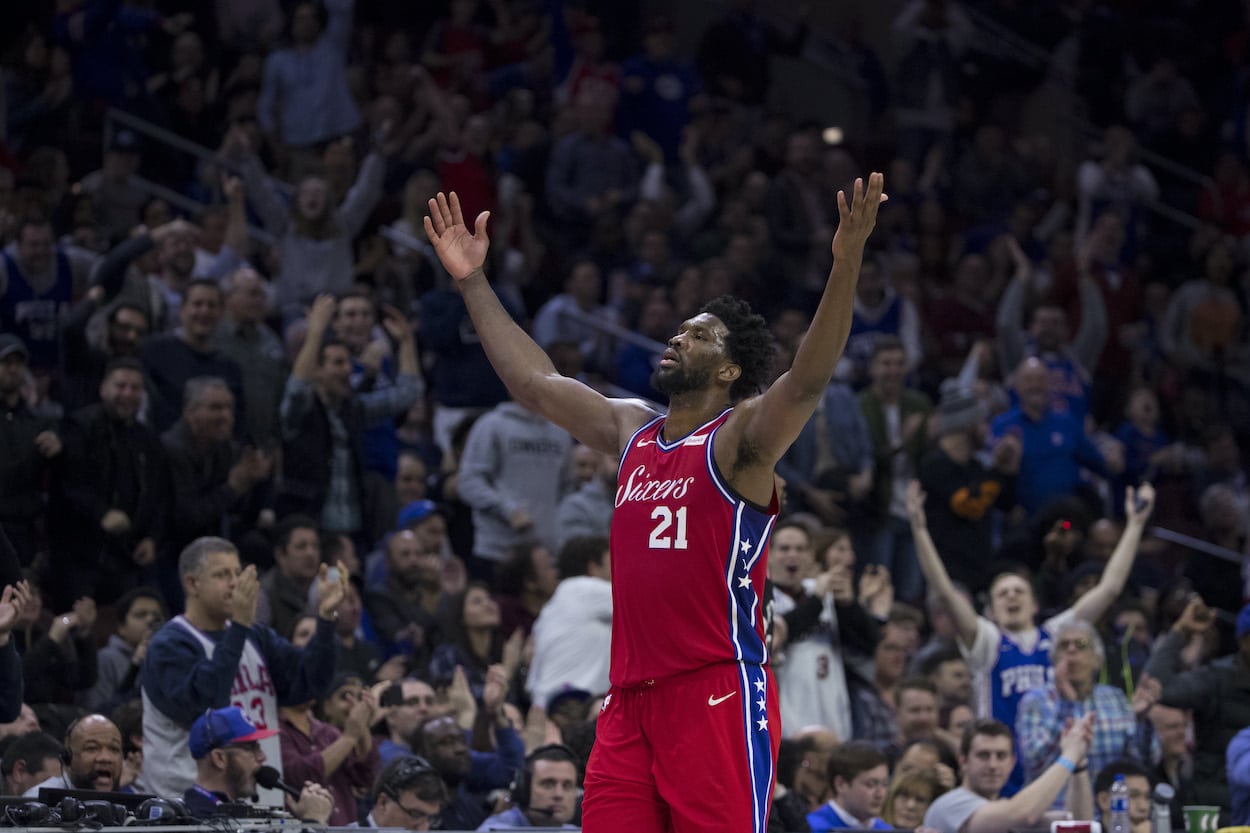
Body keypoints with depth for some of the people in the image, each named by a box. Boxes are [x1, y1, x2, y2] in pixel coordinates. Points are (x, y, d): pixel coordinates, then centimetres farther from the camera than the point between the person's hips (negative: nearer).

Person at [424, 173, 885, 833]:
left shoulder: (740, 439, -4)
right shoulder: (631, 431, 18)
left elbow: (807, 380, -22)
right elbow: (534, 381, 24)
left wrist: (846, 263, -35)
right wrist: (473, 283, 23)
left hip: (719, 696, -7)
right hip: (630, 699, 7)